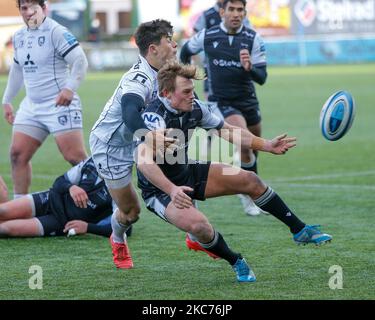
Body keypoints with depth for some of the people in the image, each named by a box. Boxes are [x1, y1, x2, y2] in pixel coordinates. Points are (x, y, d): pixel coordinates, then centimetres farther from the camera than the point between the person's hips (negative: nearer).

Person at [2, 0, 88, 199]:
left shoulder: (56, 32, -11)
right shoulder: (19, 37, 13)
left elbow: (80, 60, -17)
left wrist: (70, 88, -29)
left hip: (60, 105, -7)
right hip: (31, 106, 7)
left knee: (75, 157, -12)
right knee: (17, 154, 1)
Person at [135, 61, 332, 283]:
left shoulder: (194, 108, -7)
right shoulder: (155, 117, -31)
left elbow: (228, 131, 7)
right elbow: (144, 162, -44)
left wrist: (266, 145, 2)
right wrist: (172, 190, -54)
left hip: (188, 172, 8)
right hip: (160, 190, -8)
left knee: (249, 180, 0)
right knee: (199, 225, -32)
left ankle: (299, 230, 17)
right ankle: (236, 262, -2)